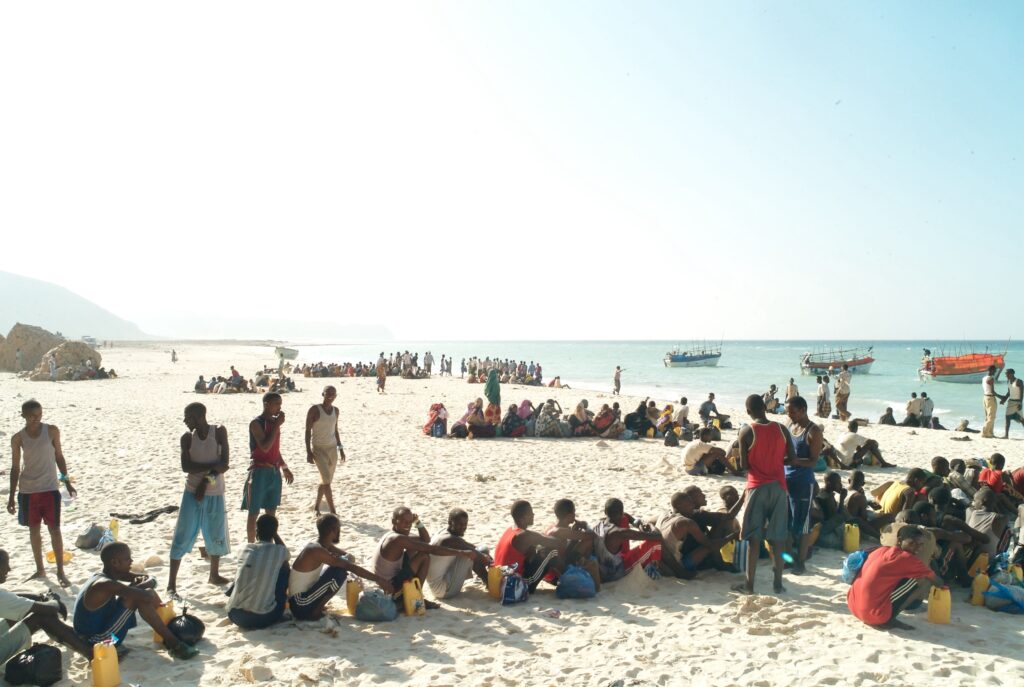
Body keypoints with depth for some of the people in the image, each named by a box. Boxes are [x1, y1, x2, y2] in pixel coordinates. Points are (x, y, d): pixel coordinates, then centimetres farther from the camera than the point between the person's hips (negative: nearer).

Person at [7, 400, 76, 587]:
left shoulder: (52, 431, -3)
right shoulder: (18, 438, -1)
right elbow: (15, 468, 4)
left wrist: (67, 481, 2)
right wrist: (12, 496, 3)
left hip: (50, 488, -2)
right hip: (27, 490, 2)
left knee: (54, 529, -4)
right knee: (34, 530, 11)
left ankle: (60, 571, 1)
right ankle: (40, 570, 23)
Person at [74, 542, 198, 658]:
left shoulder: (103, 577, 3)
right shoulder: (106, 584, -27)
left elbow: (151, 581, 8)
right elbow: (146, 596, -35)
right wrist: (137, 586, -13)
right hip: (96, 640, -10)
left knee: (139, 593, 8)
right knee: (141, 597, -23)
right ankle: (173, 643, -16)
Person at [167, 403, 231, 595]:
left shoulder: (219, 432, -7)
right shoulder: (187, 437, -4)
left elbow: (224, 465, -11)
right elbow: (186, 467, -13)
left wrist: (206, 480, -19)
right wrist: (212, 466, -19)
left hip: (215, 493, 1)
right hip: (192, 492, 0)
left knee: (216, 535, 12)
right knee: (183, 536, -4)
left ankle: (214, 575, 32)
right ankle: (172, 582, 1)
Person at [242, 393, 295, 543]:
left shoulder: (274, 421, 11)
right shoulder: (256, 423, -12)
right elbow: (265, 447, -23)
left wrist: (284, 468, 21)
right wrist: (277, 425, -19)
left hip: (275, 471, 8)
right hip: (260, 471, -7)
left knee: (271, 512, 12)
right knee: (254, 512, 0)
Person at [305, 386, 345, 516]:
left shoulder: (335, 411, 7)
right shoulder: (314, 410, -10)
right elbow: (308, 431, -9)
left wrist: (340, 448, 13)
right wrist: (308, 452, -13)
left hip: (332, 448, 6)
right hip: (318, 449, -6)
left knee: (326, 480, 11)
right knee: (326, 479, -15)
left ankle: (316, 506, 29)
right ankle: (333, 512, -13)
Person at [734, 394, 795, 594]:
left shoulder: (747, 432, -10)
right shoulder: (781, 429, -1)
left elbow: (743, 465, -8)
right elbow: (792, 458, 2)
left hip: (757, 487, -3)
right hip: (778, 486, 3)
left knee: (754, 537, 1)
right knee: (777, 536, 9)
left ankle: (749, 584, 4)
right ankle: (778, 582, 14)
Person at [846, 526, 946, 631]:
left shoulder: (880, 551, 14)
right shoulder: (907, 558, -5)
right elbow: (933, 578, 11)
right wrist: (943, 586, 36)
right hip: (874, 613, -8)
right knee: (923, 584, -1)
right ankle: (887, 621, 0)